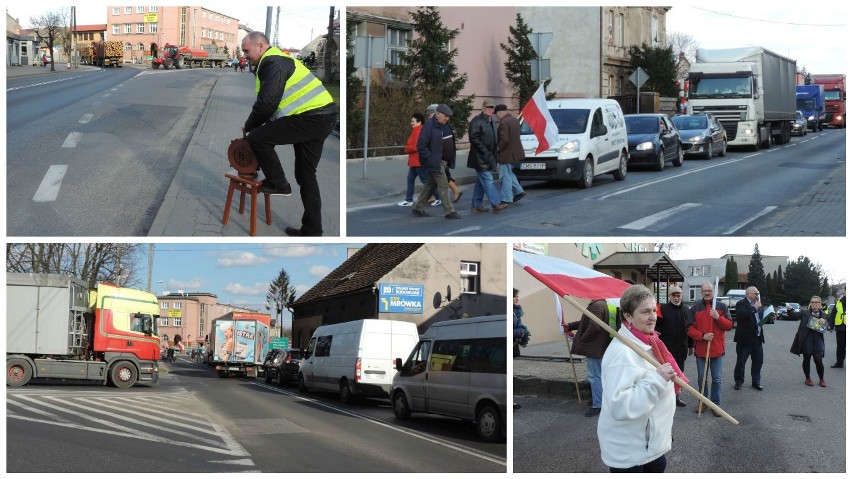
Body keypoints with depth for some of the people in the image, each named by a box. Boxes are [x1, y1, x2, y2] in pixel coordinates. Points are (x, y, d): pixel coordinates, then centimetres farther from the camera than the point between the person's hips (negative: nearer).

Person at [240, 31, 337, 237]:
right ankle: (312, 231, 18)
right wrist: (255, 124, 18)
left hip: (311, 116, -11)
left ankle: (278, 184, 4)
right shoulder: (277, 60, 23)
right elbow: (271, 102, 25)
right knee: (306, 175, 15)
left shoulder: (272, 62, -11)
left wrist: (249, 126, -2)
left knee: (257, 138, -10)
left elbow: (267, 103, -17)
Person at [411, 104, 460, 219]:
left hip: (438, 161, 9)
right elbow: (421, 146, -19)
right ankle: (449, 212, 2)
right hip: (433, 162, -9)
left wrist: (442, 160, 12)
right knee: (443, 186, -5)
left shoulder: (440, 126, 11)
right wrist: (431, 160, -19)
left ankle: (417, 209, 23)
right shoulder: (429, 125, -17)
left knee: (430, 185, 15)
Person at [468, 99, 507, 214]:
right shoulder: (477, 121, -12)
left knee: (481, 181, 12)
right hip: (480, 157, -9)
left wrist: (494, 151, 14)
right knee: (488, 180, -12)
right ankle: (495, 204, -16)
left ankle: (476, 205, 17)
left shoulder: (491, 121, 17)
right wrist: (484, 150, -19)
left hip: (489, 157, 9)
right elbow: (473, 137, -19)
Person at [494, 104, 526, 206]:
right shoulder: (514, 120, 10)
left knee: (505, 176, -2)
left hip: (507, 154, -10)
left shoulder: (504, 122, -20)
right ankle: (518, 191, 22)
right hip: (515, 152, 10)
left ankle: (506, 199, 2)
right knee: (508, 174, 23)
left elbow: (504, 139, -26)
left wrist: (498, 148, -11)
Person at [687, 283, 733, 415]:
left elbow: (730, 325, -1)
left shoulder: (722, 307, 4)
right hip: (700, 349, 1)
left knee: (717, 379, 3)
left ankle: (716, 404, 11)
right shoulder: (695, 308, 3)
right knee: (702, 379, 10)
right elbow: (689, 328, -1)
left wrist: (718, 317, -17)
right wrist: (702, 336, -16)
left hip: (717, 349, 0)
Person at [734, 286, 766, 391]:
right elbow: (741, 315, -28)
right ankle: (738, 381, 16)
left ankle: (756, 381, 22)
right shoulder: (741, 303, -10)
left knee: (758, 361, 10)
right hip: (745, 339, -6)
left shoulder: (758, 304, 12)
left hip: (757, 338, 6)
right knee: (741, 362, 3)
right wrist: (754, 308, -23)